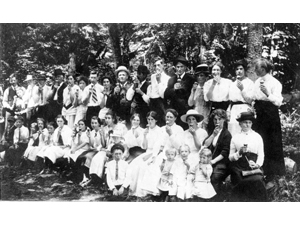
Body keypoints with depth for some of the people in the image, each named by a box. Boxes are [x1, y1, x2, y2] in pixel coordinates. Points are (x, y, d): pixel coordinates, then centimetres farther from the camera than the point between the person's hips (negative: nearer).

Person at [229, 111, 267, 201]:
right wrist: (239, 153, -9)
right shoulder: (235, 137, 10)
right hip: (238, 168, 0)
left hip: (252, 167, 0)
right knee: (240, 194, -9)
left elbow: (261, 154, 6)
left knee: (257, 182, -25)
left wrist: (257, 164, -11)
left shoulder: (257, 136, 10)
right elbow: (230, 157, 9)